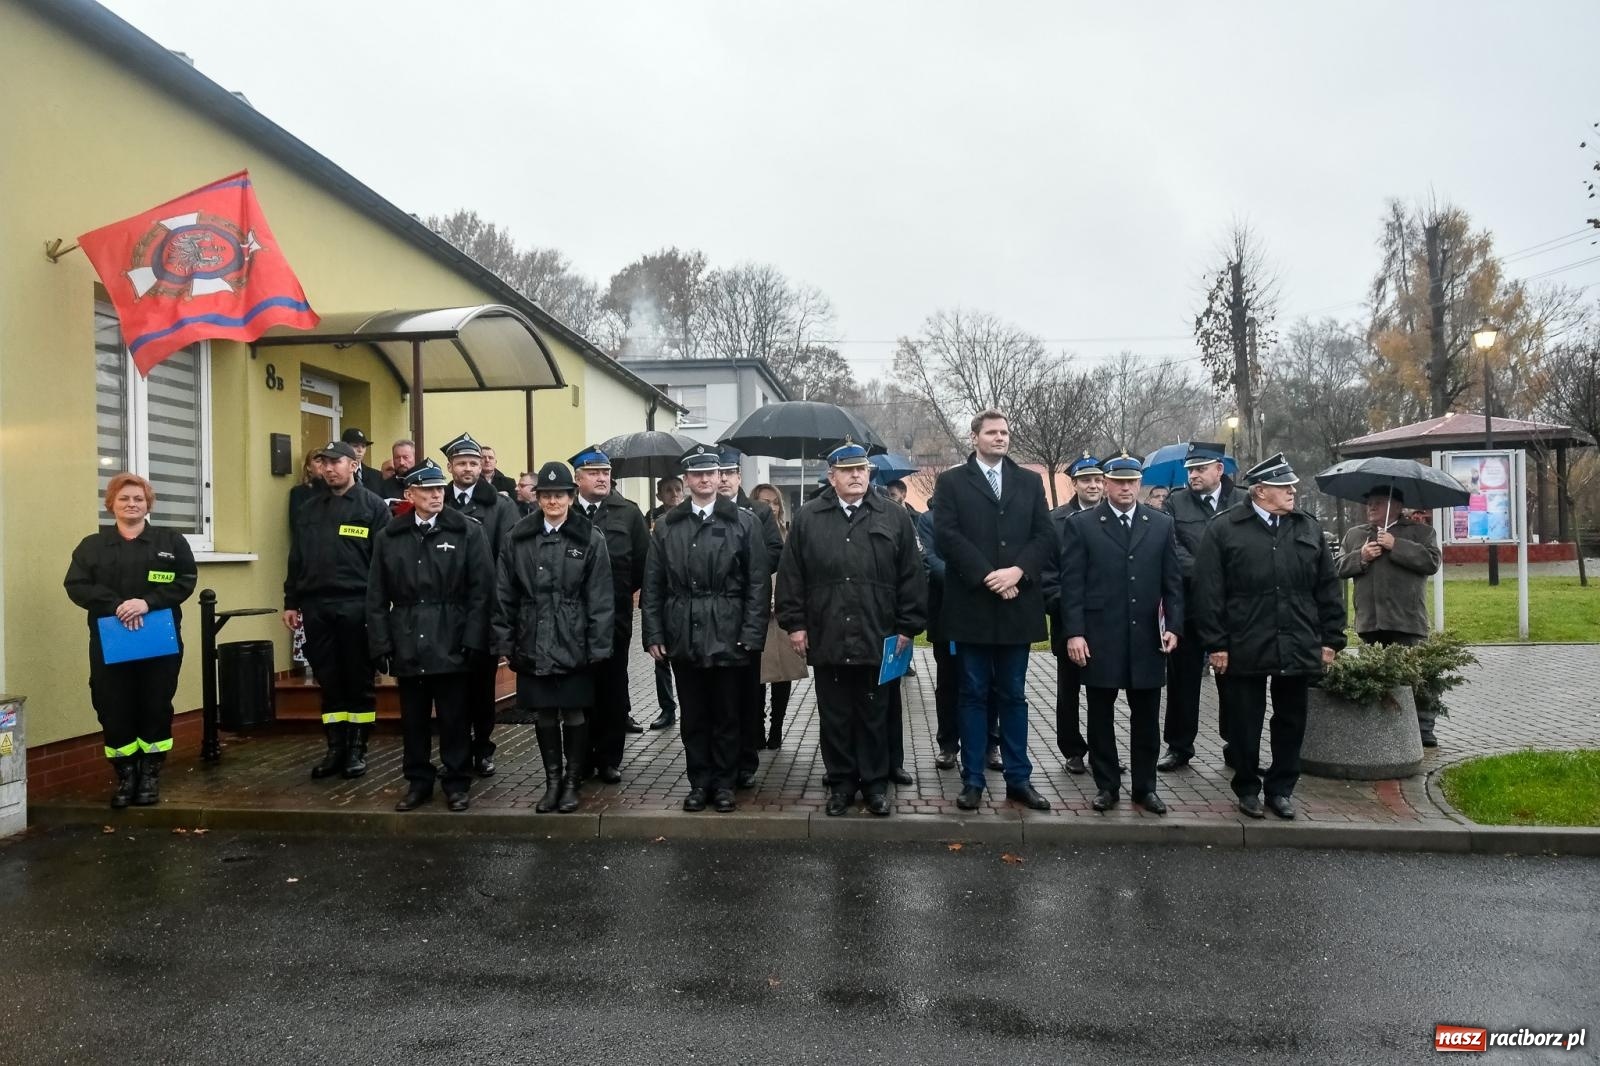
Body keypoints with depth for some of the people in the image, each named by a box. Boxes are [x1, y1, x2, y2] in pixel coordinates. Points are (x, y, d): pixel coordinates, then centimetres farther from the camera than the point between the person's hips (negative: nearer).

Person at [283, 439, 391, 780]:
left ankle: (357, 749, 13)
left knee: (359, 681, 4)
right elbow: (296, 559, 16)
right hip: (316, 606, 4)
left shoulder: (373, 506, 0)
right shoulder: (308, 509, 15)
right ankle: (335, 749, 17)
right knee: (329, 681, 9)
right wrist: (291, 603, 12)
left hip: (357, 606, -4)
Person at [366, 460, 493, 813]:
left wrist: (472, 640, -10)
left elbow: (481, 590, -4)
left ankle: (457, 783, 18)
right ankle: (418, 781, 25)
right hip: (407, 644, 2)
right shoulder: (388, 537, 6)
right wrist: (380, 643, -1)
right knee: (413, 718, 11)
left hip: (450, 643, -2)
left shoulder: (468, 532, -1)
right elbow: (377, 596, 6)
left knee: (454, 718, 5)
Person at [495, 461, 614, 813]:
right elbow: (504, 594, 6)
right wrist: (505, 641, 3)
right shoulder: (519, 538, 3)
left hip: (573, 645, -2)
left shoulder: (590, 539, -4)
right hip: (533, 645, 3)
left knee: (574, 714, 6)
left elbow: (600, 598, -5)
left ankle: (572, 781, 22)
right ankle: (552, 780, 26)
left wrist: (598, 647, -9)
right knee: (544, 715, 11)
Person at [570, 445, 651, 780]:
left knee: (612, 685, 7)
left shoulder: (628, 512, 3)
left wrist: (625, 591, 2)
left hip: (615, 614, 1)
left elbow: (644, 560, 4)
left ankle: (609, 758, 16)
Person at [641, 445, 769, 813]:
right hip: (684, 638, 2)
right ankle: (699, 782, 23)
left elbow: (758, 584, -2)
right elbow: (653, 586, 7)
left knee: (727, 716, 8)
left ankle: (724, 782, 22)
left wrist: (752, 634, -8)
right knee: (693, 717, 11)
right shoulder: (666, 526, 6)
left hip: (728, 638, -1)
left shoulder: (743, 522, 0)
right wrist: (653, 634, 1)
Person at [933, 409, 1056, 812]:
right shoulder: (951, 482, 3)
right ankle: (973, 781, 13)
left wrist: (1017, 571, -13)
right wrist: (987, 577, -16)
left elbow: (1045, 536, 4)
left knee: (1012, 695, 10)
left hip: (1017, 605, 2)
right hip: (972, 605, -2)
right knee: (974, 695, 5)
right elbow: (946, 535, -9)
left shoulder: (1030, 482, 12)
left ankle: (1018, 778, 18)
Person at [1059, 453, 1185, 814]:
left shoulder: (1161, 524, 8)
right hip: (1099, 638, -2)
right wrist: (1074, 633, -10)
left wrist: (1173, 626, -1)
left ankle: (1145, 787, 22)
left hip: (1146, 639, 2)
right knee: (1101, 716, 7)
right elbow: (1071, 584, -4)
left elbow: (1172, 581, 8)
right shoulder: (1081, 524, -1)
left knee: (1146, 717, 9)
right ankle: (1106, 785, 20)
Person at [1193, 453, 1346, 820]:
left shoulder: (1309, 528, 8)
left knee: (1291, 722, 12)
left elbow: (1328, 588, 10)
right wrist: (1216, 644, -10)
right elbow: (1209, 592, -7)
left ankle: (1281, 790, 27)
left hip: (1298, 648, 4)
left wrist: (1331, 639, 6)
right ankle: (1248, 789, 23)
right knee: (1244, 723, 7)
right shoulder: (1223, 529, -5)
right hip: (1243, 648, -4)